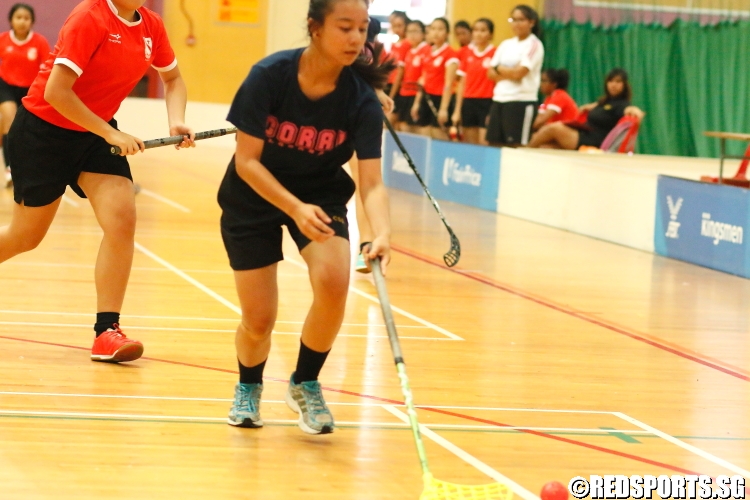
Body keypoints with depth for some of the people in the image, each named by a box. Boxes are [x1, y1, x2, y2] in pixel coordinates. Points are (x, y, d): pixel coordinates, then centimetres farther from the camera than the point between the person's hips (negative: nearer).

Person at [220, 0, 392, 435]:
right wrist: (295, 208, -35)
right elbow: (247, 161, -21)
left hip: (322, 193, 1)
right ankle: (248, 387, 34)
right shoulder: (270, 76, -25)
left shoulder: (361, 100, -21)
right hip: (254, 197, -1)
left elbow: (372, 182, -24)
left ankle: (306, 384, 2)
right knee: (259, 320, -3)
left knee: (333, 281, -26)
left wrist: (382, 234, -44)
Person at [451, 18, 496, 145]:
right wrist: (457, 109, 9)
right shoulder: (468, 54, 10)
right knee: (469, 143, 6)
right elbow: (462, 84, 13)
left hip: (487, 103, -5)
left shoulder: (495, 53, -4)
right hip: (468, 102, 5)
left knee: (483, 143, -10)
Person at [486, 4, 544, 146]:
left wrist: (498, 68, 2)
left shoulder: (534, 45, -3)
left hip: (522, 103, -7)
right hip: (499, 100, 7)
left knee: (516, 146, -8)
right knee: (494, 144, 5)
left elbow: (518, 73, -13)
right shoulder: (506, 44, 15)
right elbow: (491, 74, 9)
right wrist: (510, 73, -8)